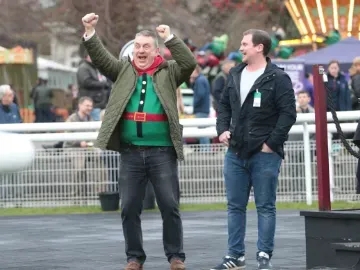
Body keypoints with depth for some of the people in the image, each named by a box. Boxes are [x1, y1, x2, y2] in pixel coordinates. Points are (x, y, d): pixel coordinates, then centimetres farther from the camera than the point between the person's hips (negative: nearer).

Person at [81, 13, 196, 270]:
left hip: (163, 151, -2)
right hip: (131, 151, 2)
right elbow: (101, 59, 0)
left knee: (170, 206, 0)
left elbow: (189, 63, -11)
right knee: (129, 208, 5)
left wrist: (170, 37, -17)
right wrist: (90, 32, -14)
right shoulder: (124, 70, 10)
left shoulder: (168, 71, 5)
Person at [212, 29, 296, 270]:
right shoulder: (235, 75, 12)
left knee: (265, 206, 0)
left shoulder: (278, 78, -8)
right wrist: (222, 129, 5)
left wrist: (272, 143, -14)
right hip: (236, 152, 7)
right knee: (235, 205, 9)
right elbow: (224, 105, 21)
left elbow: (288, 113, -12)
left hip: (264, 154, -6)